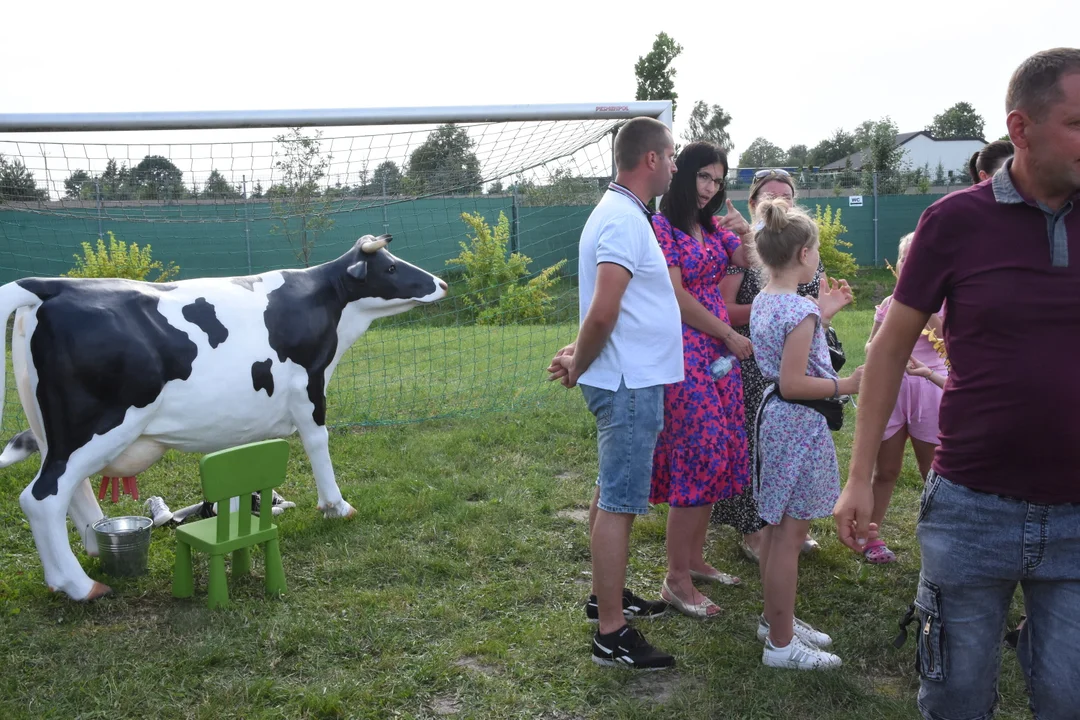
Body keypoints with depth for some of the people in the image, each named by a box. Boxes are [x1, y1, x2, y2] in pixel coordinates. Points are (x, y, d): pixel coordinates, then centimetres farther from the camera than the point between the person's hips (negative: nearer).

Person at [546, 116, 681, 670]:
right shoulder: (625, 220, -18)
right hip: (631, 386, -10)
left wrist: (580, 356, 6)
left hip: (628, 382, 10)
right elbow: (602, 313, -26)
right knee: (618, 504, -5)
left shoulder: (618, 213, 15)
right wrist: (577, 366, -12)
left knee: (612, 495, 19)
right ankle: (611, 634, 3)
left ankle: (607, 594, 34)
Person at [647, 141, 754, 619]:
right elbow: (676, 296, -13)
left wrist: (745, 234, -2)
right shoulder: (661, 225, -8)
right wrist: (730, 336, -8)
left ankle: (695, 559, 23)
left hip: (719, 347, 8)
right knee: (697, 456, -8)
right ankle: (676, 580, 2)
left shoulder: (715, 226, 14)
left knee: (719, 454, 9)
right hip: (684, 350, -8)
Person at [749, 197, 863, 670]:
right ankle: (781, 643, 9)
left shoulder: (762, 302, 7)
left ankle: (775, 618, 34)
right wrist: (847, 386, -18)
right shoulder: (802, 310, -20)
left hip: (773, 416, 10)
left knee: (777, 528, 19)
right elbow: (793, 384, -23)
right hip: (800, 423, -10)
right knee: (790, 534, -1)